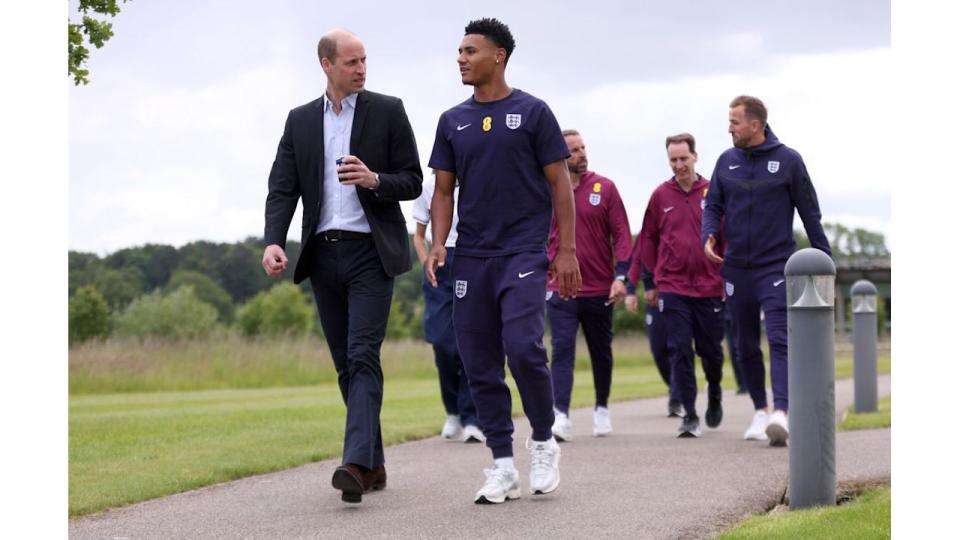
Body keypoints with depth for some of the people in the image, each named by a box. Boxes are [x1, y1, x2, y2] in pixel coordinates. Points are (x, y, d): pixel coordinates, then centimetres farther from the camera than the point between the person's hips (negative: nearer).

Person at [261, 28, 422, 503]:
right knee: (346, 364, 7)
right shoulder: (300, 121, 11)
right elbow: (282, 188, 4)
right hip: (324, 254, 4)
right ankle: (374, 465, 14)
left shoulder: (388, 111, 2)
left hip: (371, 253, -4)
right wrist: (273, 241, -13)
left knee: (362, 356, -16)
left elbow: (412, 182, 2)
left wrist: (374, 180, -19)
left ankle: (357, 463, -26)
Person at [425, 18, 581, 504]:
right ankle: (502, 467, 9)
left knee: (523, 346, -19)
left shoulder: (532, 113, 0)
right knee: (480, 364, 2)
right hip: (472, 258, 5)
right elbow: (444, 190, 14)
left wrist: (567, 249, -5)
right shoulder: (452, 122, 11)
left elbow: (559, 183, 1)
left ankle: (543, 442, 4)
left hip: (524, 253, -4)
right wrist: (438, 244, -2)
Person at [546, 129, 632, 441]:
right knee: (562, 351, -12)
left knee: (601, 353, 14)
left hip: (600, 289, 1)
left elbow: (621, 234, -2)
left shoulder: (604, 188, -1)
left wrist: (621, 276, -10)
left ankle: (602, 409, 32)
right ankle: (561, 417, -20)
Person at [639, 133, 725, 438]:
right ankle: (689, 415, 0)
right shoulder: (661, 196, 4)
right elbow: (648, 239, 11)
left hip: (710, 287, 0)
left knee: (711, 350, 9)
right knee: (679, 351, -5)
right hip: (672, 288, 0)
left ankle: (715, 392, 38)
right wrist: (651, 281, 11)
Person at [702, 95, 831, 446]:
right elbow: (713, 206, 11)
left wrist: (824, 259, 2)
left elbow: (809, 212, 2)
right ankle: (760, 411, 22)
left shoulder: (788, 161, -3)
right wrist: (708, 236, -10)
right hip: (736, 269, 4)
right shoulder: (726, 161, 6)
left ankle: (781, 412, -26)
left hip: (776, 266, -4)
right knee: (746, 346, 10)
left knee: (779, 339, -16)